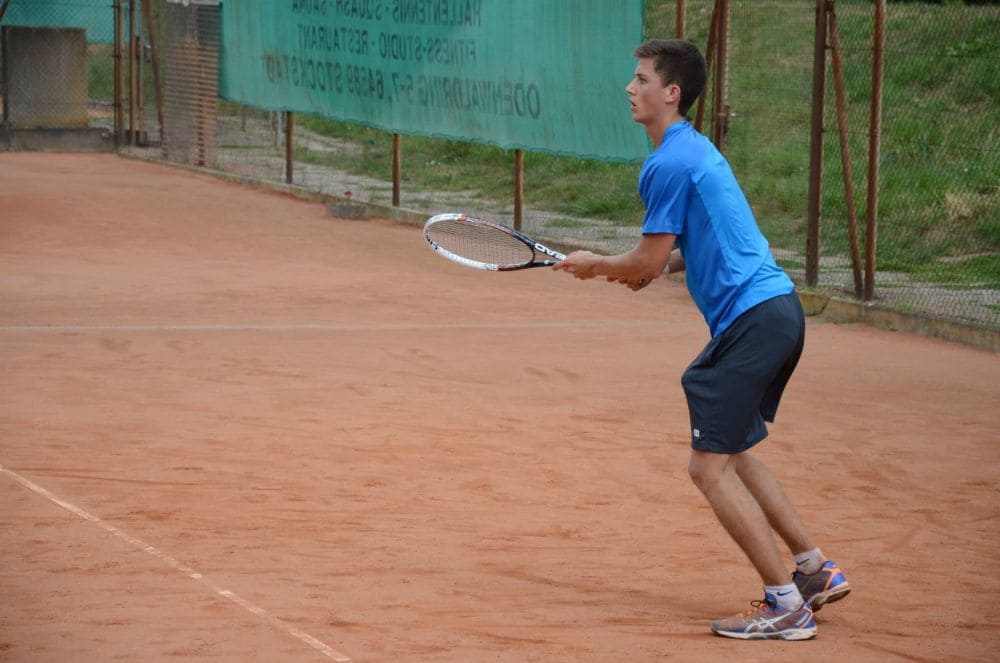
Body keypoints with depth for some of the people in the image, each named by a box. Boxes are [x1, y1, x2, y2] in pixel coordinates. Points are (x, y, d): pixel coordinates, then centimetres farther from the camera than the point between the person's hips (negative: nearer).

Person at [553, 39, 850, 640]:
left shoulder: (669, 164, -13)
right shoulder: (698, 150, 19)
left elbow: (648, 261, -12)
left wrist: (594, 265, 7)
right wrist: (663, 264, 14)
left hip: (752, 318, -10)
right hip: (777, 305, 10)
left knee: (710, 466, -6)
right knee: (732, 454, 21)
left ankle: (786, 605, -7)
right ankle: (816, 570, 21)